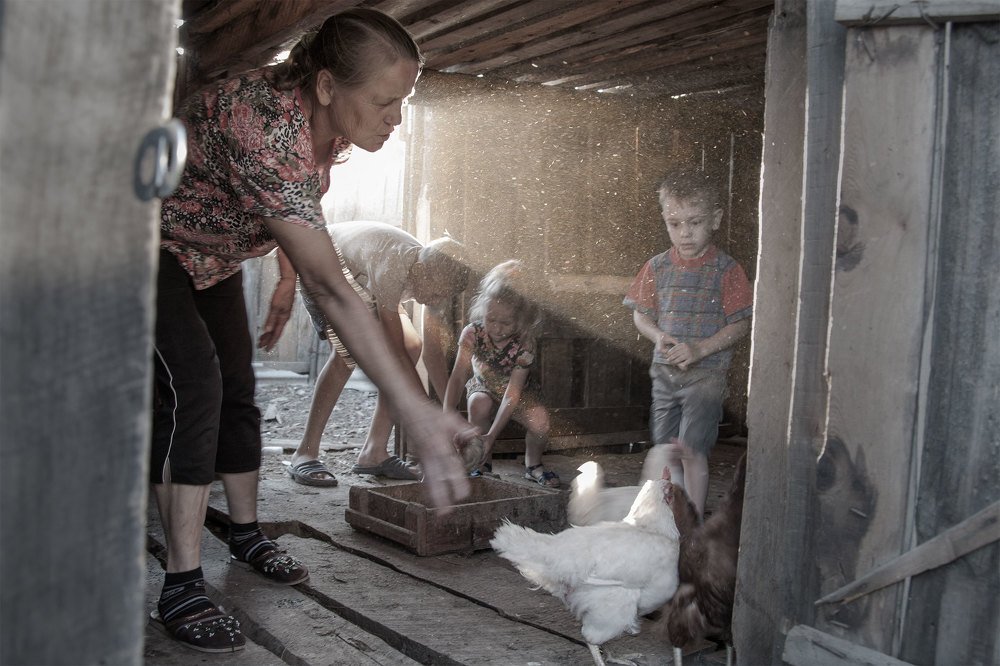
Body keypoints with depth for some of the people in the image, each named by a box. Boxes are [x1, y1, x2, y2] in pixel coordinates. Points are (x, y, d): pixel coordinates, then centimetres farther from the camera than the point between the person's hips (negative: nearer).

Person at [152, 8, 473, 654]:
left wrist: (287, 280, 8)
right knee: (194, 387, -19)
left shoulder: (332, 127, -15)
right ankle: (182, 590, -12)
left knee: (237, 386, 9)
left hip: (212, 253, 8)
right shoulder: (265, 128, -43)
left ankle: (247, 534, 26)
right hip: (146, 243, -8)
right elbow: (330, 287, -50)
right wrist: (416, 411, -52)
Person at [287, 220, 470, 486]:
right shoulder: (392, 268, -43)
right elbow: (395, 353, -38)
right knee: (348, 352, -30)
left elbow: (433, 352, -19)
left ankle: (373, 452, -6)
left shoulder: (436, 275, -22)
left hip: (361, 280, 7)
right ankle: (305, 454, -20)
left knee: (412, 346, -12)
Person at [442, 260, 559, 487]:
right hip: (482, 387, 1)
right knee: (479, 404, -35)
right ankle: (482, 462, -11)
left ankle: (533, 465, 3)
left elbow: (513, 391, -31)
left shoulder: (524, 343, -28)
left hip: (513, 394, -1)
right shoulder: (472, 334, -26)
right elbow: (458, 377, -31)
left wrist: (492, 435, -39)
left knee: (540, 420, -29)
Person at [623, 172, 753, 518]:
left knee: (692, 449, -10)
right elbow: (641, 314, 10)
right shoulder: (658, 267, 3)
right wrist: (658, 337, -10)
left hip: (706, 373, -4)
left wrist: (701, 348, -20)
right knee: (669, 451, 13)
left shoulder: (725, 270, -8)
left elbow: (741, 324, -9)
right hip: (665, 371, 5)